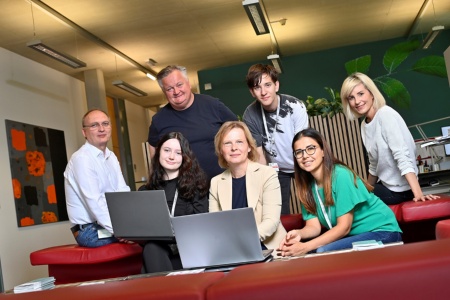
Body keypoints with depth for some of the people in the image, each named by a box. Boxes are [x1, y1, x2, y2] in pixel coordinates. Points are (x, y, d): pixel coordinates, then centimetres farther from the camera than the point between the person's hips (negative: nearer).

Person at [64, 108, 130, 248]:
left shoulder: (111, 157, 13)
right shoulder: (81, 158, -14)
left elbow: (123, 192, 3)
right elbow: (95, 203, -23)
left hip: (110, 223, 8)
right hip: (90, 231, -8)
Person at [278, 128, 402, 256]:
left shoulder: (340, 175, -19)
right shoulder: (307, 185, 1)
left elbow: (344, 227, -21)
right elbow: (314, 226, -3)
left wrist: (306, 247, -28)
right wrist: (299, 234, -26)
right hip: (353, 235, 6)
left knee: (323, 252, -28)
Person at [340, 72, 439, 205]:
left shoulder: (386, 114, -18)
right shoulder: (364, 125, 5)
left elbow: (402, 157, -27)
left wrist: (418, 194, -33)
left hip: (399, 189, -8)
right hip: (387, 185, 8)